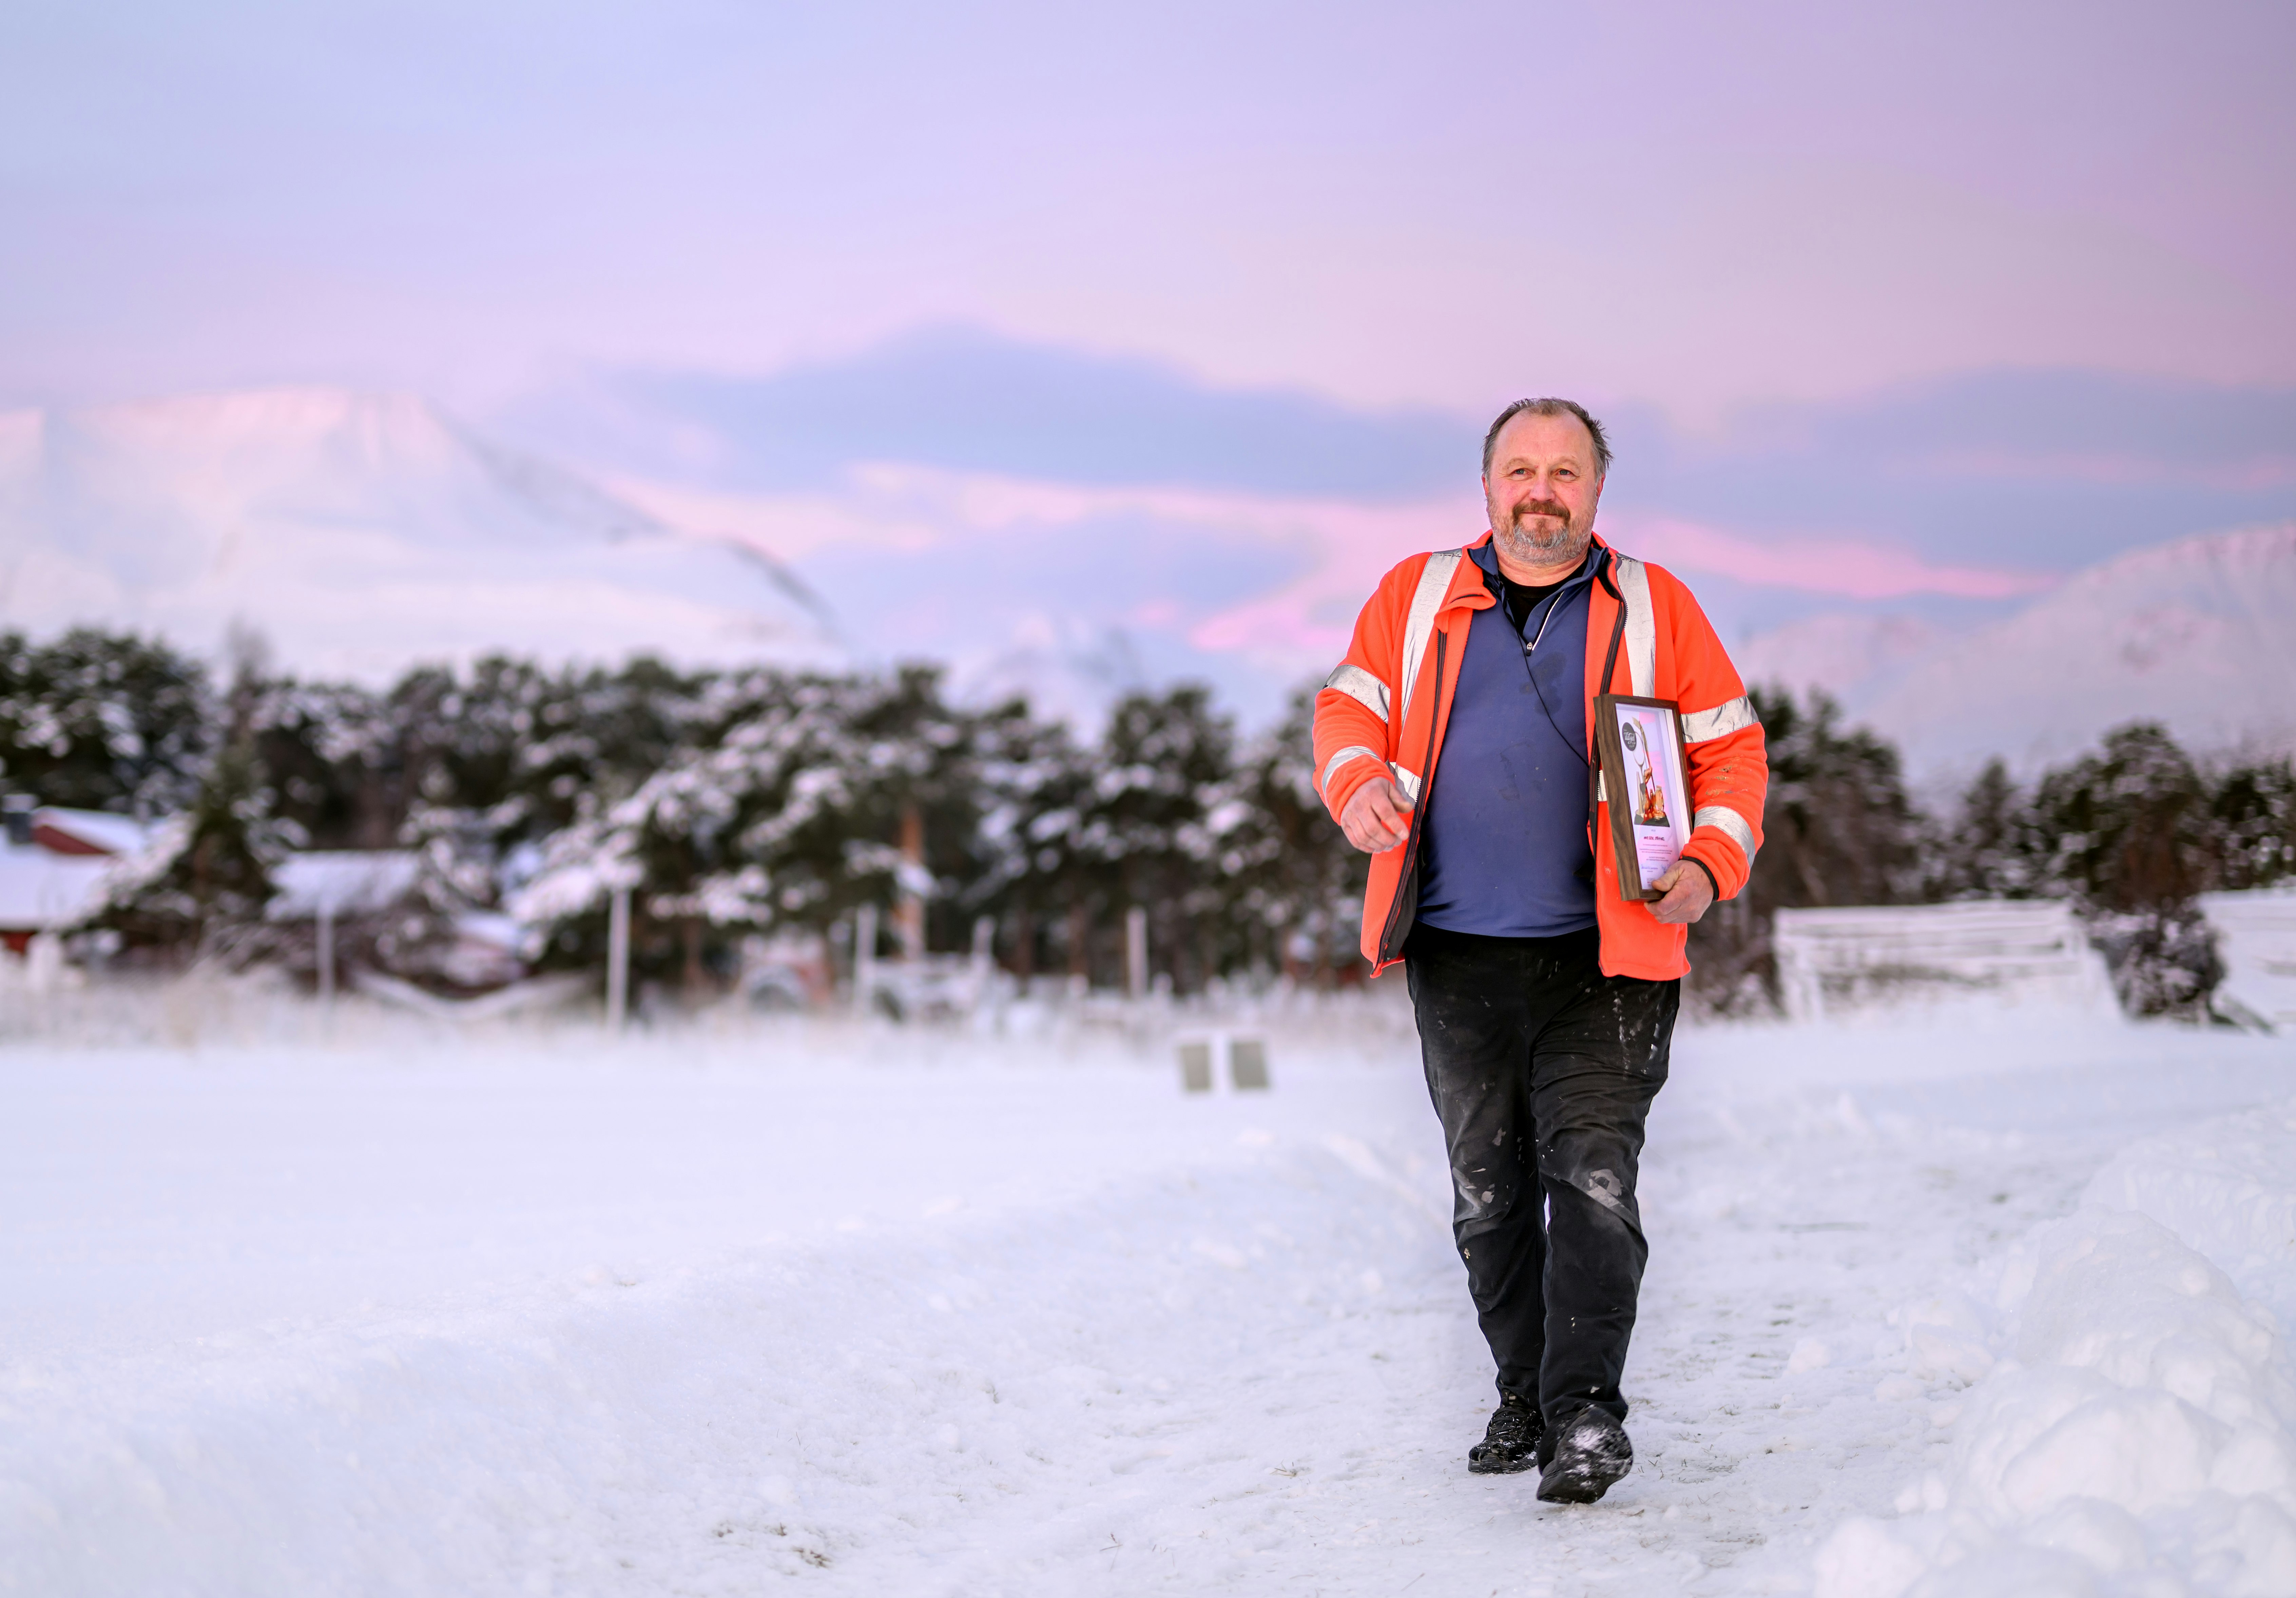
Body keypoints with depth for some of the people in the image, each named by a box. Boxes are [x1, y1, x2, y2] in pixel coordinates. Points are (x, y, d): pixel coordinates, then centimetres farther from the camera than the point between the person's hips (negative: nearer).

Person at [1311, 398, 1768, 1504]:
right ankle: (1524, 1396, 23)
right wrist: (1359, 781, -12)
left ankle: (1587, 1414, -12)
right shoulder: (1416, 597, 10)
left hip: (1606, 954, -2)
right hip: (1459, 955, 3)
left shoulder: (1654, 609, 7)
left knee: (1593, 1178, -13)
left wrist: (1709, 862, -10)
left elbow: (1730, 748, 7)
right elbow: (1349, 707, 11)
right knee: (1489, 1192, 10)